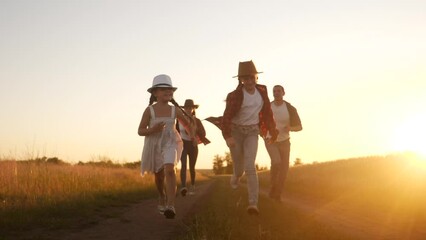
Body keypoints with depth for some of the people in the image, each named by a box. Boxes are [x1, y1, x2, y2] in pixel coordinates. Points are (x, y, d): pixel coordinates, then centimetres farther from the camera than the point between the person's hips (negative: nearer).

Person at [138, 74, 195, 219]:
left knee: (169, 170, -27)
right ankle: (162, 197, 49)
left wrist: (193, 136, 3)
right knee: (159, 176, 17)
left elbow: (188, 124, 13)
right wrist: (153, 129, -25)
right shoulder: (149, 110, -10)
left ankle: (171, 205, -31)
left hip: (170, 144, -1)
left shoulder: (174, 110, -4)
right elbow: (140, 131, -9)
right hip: (154, 145, 1)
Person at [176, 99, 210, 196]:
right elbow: (176, 133, 11)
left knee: (192, 167, 10)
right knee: (183, 165, -20)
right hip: (183, 144, -1)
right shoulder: (180, 120, 1)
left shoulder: (197, 121, 2)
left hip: (193, 145, 1)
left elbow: (203, 133, -4)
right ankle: (183, 187, -33)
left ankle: (192, 186, 32)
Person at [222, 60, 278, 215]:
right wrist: (228, 137, -37)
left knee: (250, 167, -16)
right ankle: (236, 176, 48)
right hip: (236, 131, -2)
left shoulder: (262, 91, -3)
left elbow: (267, 112, 9)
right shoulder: (236, 95, -17)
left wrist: (272, 131, 13)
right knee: (239, 168, 8)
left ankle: (253, 204, -19)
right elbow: (226, 117, -23)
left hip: (252, 132, 2)